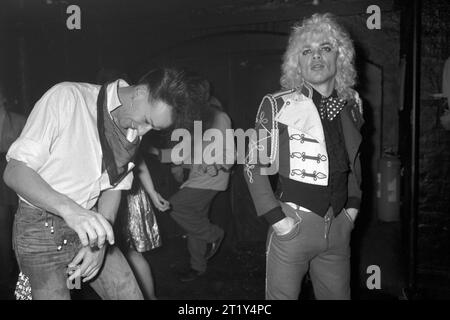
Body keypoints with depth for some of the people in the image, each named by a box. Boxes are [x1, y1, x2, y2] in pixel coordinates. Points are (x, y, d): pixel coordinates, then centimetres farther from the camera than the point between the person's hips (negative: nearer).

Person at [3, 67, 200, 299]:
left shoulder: (133, 131, 0)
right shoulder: (66, 97, -19)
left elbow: (114, 186, 6)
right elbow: (14, 172, -21)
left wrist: (100, 243, -11)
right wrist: (69, 209, -37)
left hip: (89, 223, 5)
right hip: (42, 228, -5)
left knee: (130, 294, 0)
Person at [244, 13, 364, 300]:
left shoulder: (352, 103, 6)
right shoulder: (277, 105, -9)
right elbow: (255, 167, -6)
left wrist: (353, 205, 9)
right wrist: (276, 218, -11)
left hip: (339, 225, 4)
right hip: (294, 223, -4)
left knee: (338, 294, 16)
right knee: (282, 295, 7)